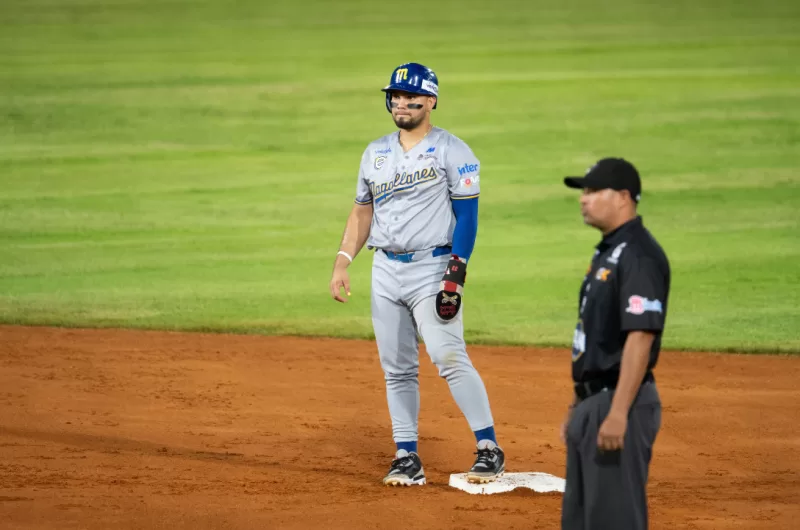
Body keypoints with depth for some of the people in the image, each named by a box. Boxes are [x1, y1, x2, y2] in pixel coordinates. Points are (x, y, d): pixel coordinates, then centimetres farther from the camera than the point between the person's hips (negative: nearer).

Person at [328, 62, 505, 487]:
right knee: (396, 368, 5)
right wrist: (342, 263, 8)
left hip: (432, 268, -6)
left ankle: (488, 448, -17)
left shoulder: (451, 151, -4)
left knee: (448, 355, -19)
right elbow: (362, 211, 20)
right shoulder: (375, 153, 14)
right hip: (385, 270, 6)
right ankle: (407, 458, 10)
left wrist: (456, 272, -18)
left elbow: (468, 215, -8)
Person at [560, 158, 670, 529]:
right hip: (593, 401, 11)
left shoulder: (639, 256, -16)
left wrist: (617, 414, -26)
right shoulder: (606, 253, 16)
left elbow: (640, 338, -22)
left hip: (620, 402, -11)